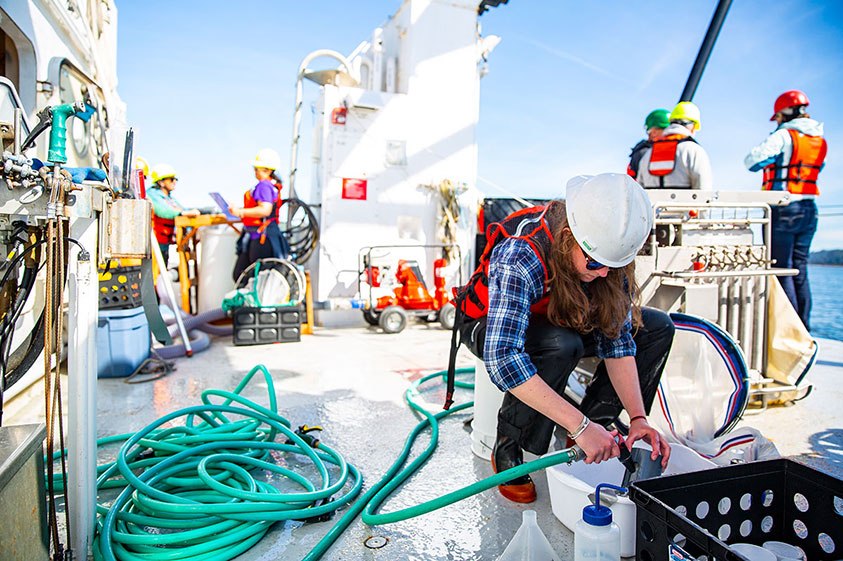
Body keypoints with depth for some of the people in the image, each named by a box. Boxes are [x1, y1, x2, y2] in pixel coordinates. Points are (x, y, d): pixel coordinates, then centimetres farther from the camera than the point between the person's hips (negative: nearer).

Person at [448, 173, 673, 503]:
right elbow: (502, 358, -46)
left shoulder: (607, 253, -20)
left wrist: (638, 417, -22)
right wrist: (580, 426, -45)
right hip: (490, 326, -5)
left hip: (559, 322, 6)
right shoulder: (519, 259, -39)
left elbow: (617, 338, -13)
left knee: (658, 327, -7)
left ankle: (600, 419, 2)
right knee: (561, 346, -38)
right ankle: (507, 450, -15)